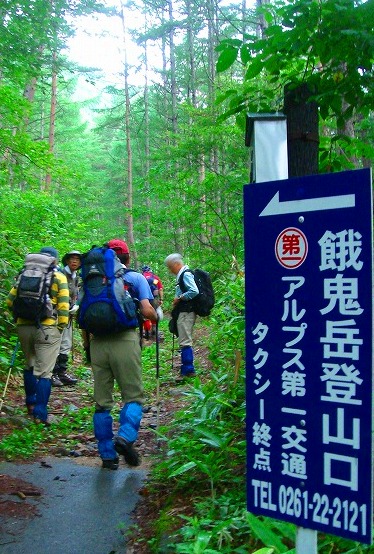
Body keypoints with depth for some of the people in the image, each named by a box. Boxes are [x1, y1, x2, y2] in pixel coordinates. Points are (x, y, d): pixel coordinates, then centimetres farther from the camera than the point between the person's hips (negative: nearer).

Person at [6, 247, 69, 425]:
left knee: (30, 365, 22)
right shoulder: (58, 277, 3)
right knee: (43, 371, -1)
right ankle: (40, 414, -2)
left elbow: (10, 300, 9)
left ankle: (31, 403, 31)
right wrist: (61, 327, 2)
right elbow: (63, 305, -6)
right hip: (47, 328, -4)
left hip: (24, 326, 4)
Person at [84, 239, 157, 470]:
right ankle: (125, 436, -17)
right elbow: (147, 311, -3)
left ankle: (108, 455, 15)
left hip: (98, 342, 3)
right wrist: (156, 316, 19)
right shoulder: (136, 278, 7)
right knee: (133, 395, 7)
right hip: (125, 340, -3)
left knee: (102, 401, 10)